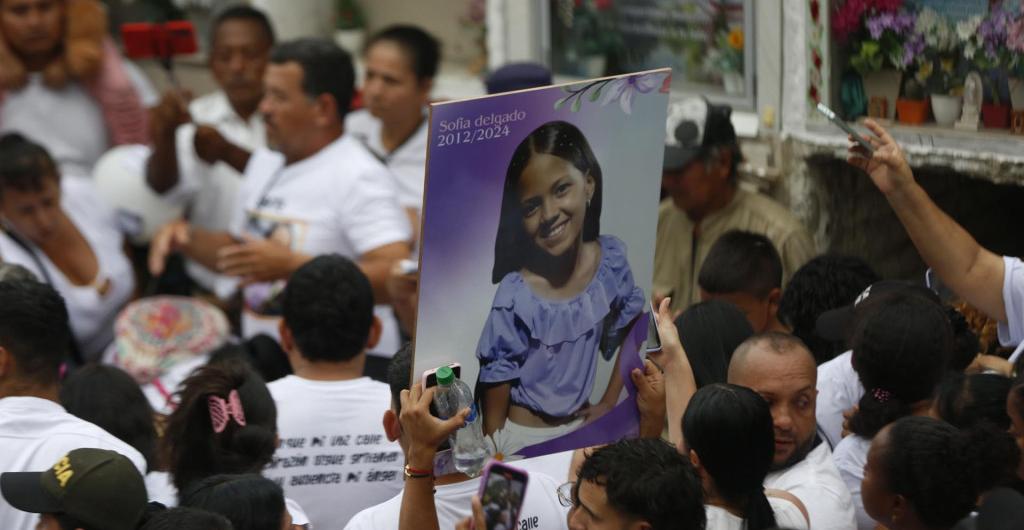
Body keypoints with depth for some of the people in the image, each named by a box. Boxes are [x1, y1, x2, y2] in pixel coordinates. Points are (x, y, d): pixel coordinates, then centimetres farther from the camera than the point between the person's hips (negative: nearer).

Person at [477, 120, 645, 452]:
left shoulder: (611, 260, -12)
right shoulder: (514, 299, -25)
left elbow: (631, 333, 7)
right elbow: (494, 410, -17)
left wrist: (608, 403, 4)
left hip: (583, 426, 4)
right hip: (523, 439, -4)